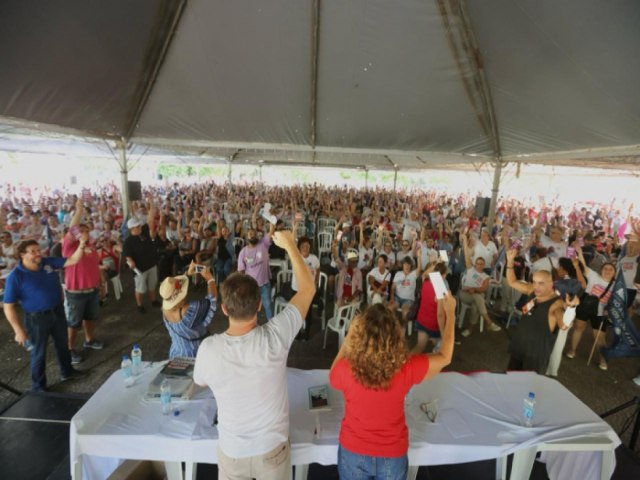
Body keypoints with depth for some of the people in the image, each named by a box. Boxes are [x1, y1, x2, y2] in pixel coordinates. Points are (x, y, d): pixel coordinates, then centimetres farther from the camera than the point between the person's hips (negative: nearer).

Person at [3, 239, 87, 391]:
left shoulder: (48, 262, -8)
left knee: (62, 344, 22)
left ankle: (67, 371, 45)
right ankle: (38, 386, 33)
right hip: (37, 318, -5)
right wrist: (18, 330, -16)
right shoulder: (15, 277, -20)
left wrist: (81, 246, -28)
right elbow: (9, 307, -16)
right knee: (39, 352, 12)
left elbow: (73, 260, -8)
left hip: (57, 311, 5)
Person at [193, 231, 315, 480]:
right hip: (272, 448, 0)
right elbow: (308, 289, -17)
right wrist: (290, 245, -9)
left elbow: (201, 382, -1)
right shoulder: (275, 337, -31)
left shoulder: (209, 348, -27)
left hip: (231, 451, 1)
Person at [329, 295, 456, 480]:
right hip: (392, 456, 1)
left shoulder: (346, 370, -29)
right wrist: (450, 313, 2)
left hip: (353, 452, 0)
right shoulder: (406, 369, -27)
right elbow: (445, 357, -8)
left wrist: (348, 337, -8)